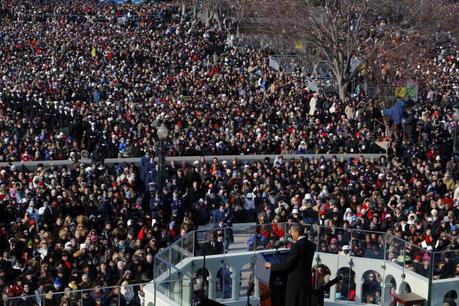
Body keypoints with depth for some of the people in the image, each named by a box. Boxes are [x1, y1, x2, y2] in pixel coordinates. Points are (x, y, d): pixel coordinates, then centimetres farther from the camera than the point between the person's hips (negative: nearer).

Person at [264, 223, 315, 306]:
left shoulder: (297, 246, -18)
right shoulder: (311, 244, 6)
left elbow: (287, 265, -17)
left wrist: (271, 266, -5)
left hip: (296, 282, -7)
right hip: (307, 280, 8)